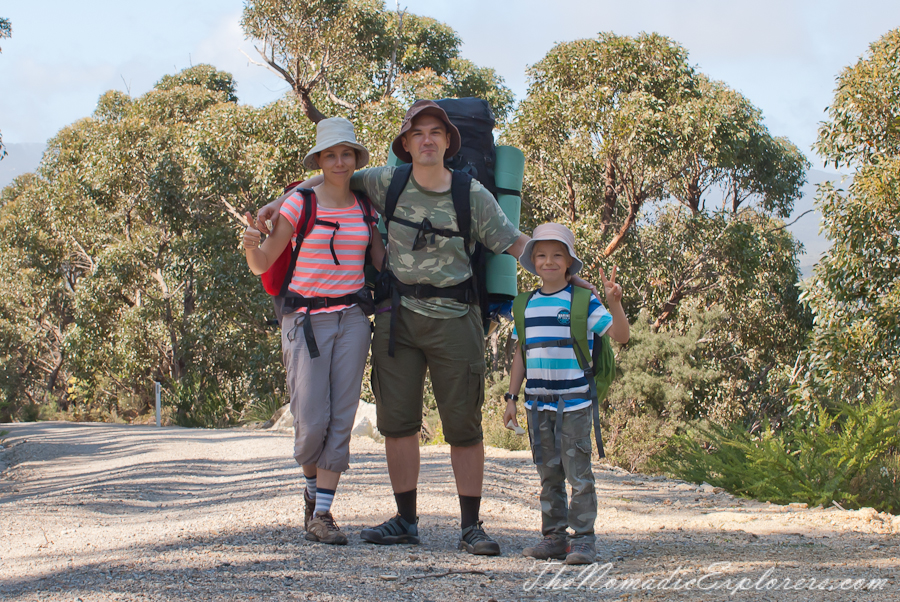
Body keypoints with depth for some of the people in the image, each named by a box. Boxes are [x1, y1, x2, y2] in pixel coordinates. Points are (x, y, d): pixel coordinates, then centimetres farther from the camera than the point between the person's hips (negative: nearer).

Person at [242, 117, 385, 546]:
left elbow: (382, 262, 14)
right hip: (307, 318, -3)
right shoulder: (300, 204, -4)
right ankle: (312, 488, 24)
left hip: (352, 318, 3)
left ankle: (321, 515, -2)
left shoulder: (363, 206, 8)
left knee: (341, 419, -4)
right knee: (312, 422, -7)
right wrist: (251, 243, -25)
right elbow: (262, 265, -4)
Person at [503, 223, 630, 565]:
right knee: (549, 474, 10)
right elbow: (521, 354, 17)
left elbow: (620, 335, -8)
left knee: (578, 472, -6)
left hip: (574, 402, -5)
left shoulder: (582, 302, -3)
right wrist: (512, 398, 14)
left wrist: (614, 303, -24)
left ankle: (583, 538, -1)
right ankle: (554, 536, 17)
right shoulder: (528, 305, 11)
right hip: (538, 403, 5)